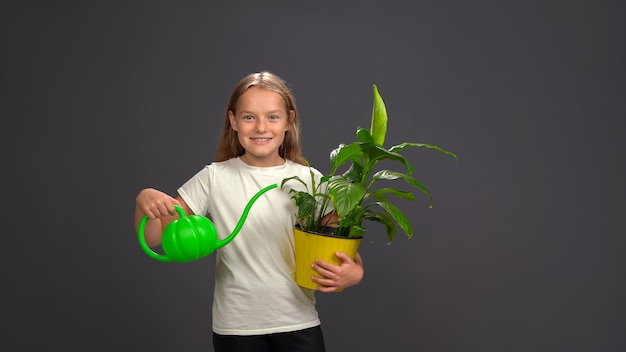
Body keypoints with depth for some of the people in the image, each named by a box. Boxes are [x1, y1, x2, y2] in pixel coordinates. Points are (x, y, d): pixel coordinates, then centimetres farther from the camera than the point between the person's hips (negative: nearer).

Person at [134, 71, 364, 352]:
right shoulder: (214, 178, -4)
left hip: (299, 325, 1)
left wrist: (354, 272, -20)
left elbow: (342, 246, 2)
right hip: (235, 328, 0)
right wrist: (145, 200, -23)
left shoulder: (310, 180, -3)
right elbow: (152, 237, -2)